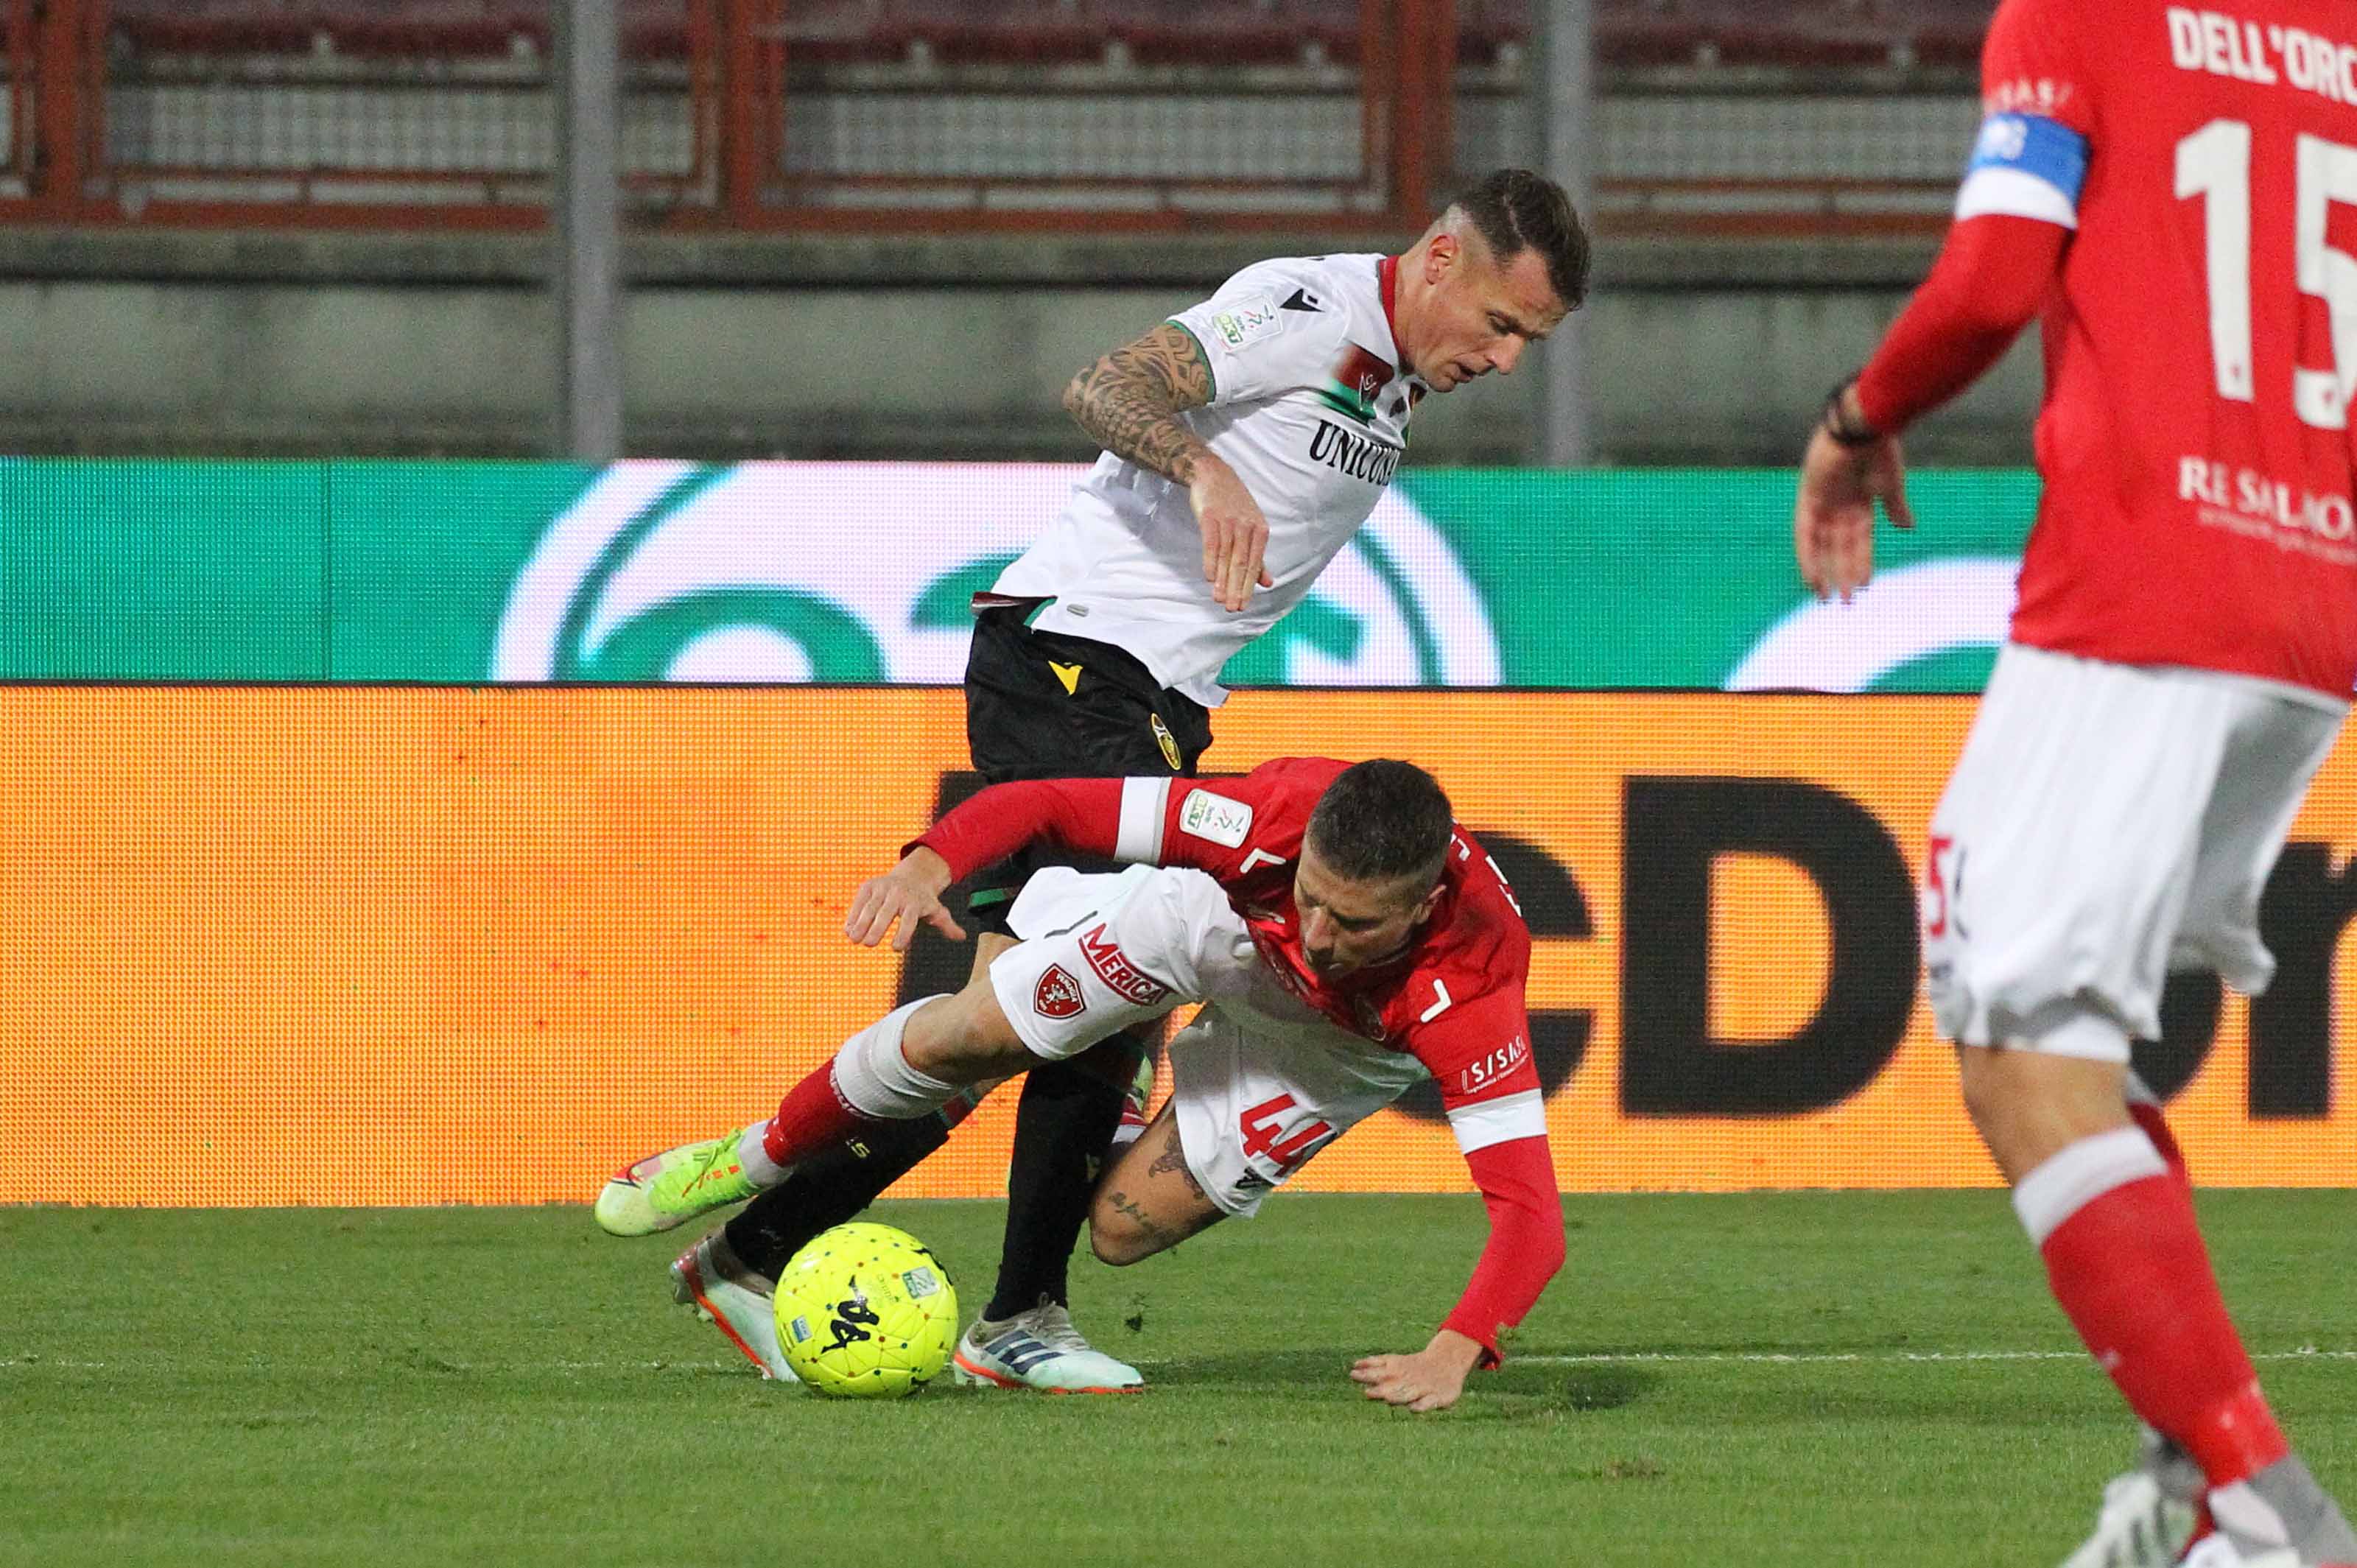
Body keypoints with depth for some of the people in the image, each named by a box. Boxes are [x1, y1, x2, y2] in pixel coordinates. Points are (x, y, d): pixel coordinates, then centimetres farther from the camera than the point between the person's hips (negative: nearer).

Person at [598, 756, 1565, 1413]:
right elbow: (1048, 803, -32)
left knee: (1124, 1228, -10)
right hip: (1220, 913, 0)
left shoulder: (1473, 996, -44)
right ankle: (752, 1163, 15)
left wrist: (1455, 1353, -64)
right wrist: (931, 863, -51)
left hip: (1346, 1041, 0)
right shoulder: (1285, 812, -41)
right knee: (966, 1036, -11)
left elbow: (1531, 1211, -48)